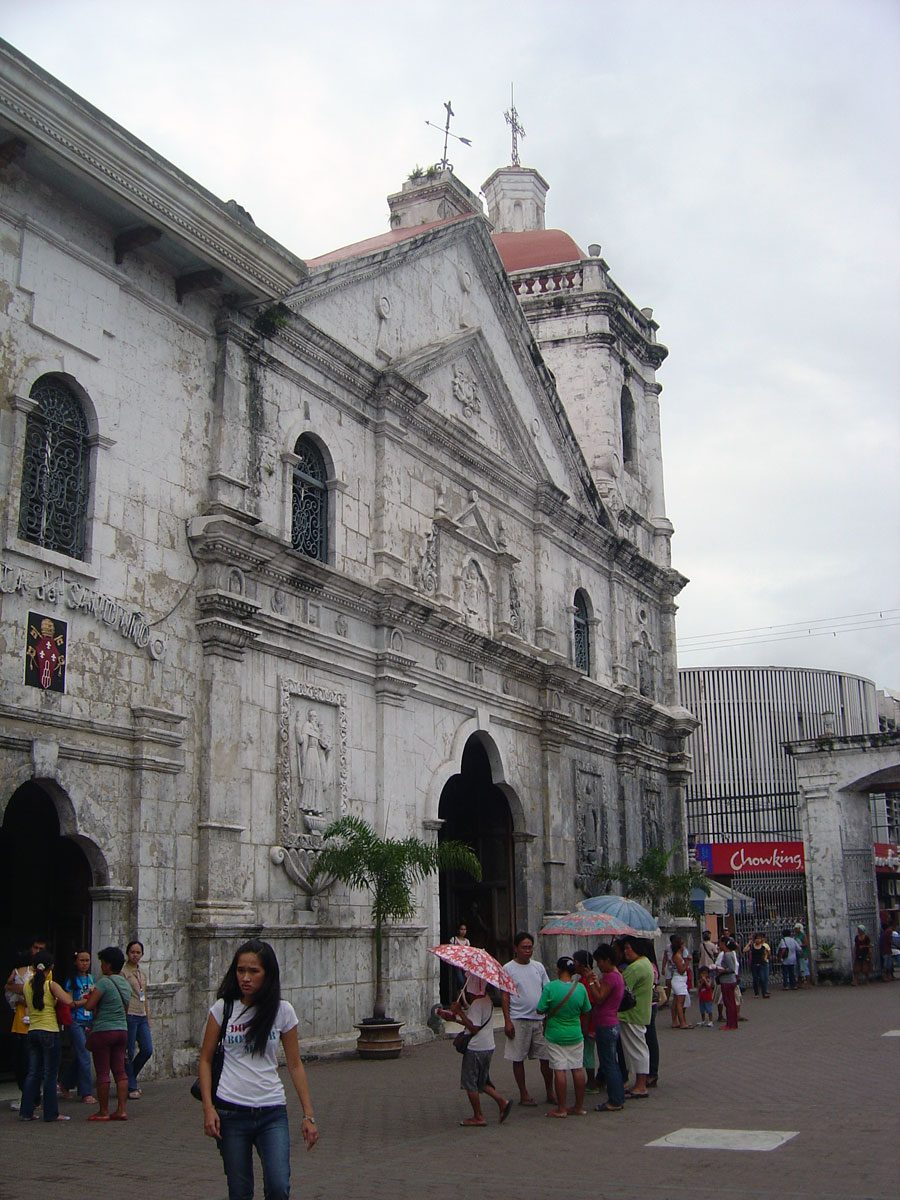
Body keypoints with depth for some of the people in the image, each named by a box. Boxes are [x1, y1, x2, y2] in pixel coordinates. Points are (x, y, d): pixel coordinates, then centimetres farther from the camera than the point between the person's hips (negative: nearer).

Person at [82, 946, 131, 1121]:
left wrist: (89, 998, 4)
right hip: (122, 1030, 7)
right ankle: (122, 1110, 6)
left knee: (102, 1073, 1)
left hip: (103, 1031, -7)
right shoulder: (126, 984, 11)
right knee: (120, 1071, 8)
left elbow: (89, 1006, -18)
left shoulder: (104, 982, -13)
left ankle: (103, 1112, 6)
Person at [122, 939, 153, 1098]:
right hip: (129, 1015, -7)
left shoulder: (143, 973, 17)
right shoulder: (123, 972, -6)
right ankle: (131, 1087, 7)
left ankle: (130, 1079, 22)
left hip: (142, 1016, 8)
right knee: (129, 1053, -2)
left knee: (147, 1049, 4)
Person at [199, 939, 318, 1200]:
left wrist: (308, 1115, 2)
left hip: (272, 1112, 0)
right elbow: (205, 1060, 5)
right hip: (231, 1112, 0)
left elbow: (295, 1065, 5)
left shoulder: (282, 1011, 0)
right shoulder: (223, 1009, -1)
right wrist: (208, 1108, -6)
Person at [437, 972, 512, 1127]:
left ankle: (478, 1117, 9)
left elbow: (473, 1028, -25)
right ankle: (502, 1102, 9)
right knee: (481, 1081, 20)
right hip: (487, 1046, 9)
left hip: (476, 1049, -9)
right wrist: (453, 1017, 10)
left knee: (469, 1083, 4)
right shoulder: (486, 999, 10)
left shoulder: (476, 1003, -21)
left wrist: (459, 1012, -21)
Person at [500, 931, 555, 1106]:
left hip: (540, 1019, 4)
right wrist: (507, 1021, -10)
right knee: (518, 1059, 4)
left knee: (546, 1057, 5)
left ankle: (550, 1093, 18)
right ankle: (523, 1095, 15)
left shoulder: (538, 967, 9)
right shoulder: (508, 968, -4)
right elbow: (504, 996, -5)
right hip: (518, 1020, -4)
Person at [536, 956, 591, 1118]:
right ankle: (579, 1107, 17)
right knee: (578, 1069, 10)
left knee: (559, 1071, 2)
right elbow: (586, 1010, 5)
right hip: (575, 1035, 3)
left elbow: (540, 1010, -11)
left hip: (555, 1036, -3)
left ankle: (561, 1109, 6)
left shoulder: (550, 987, -16)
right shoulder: (580, 988, -6)